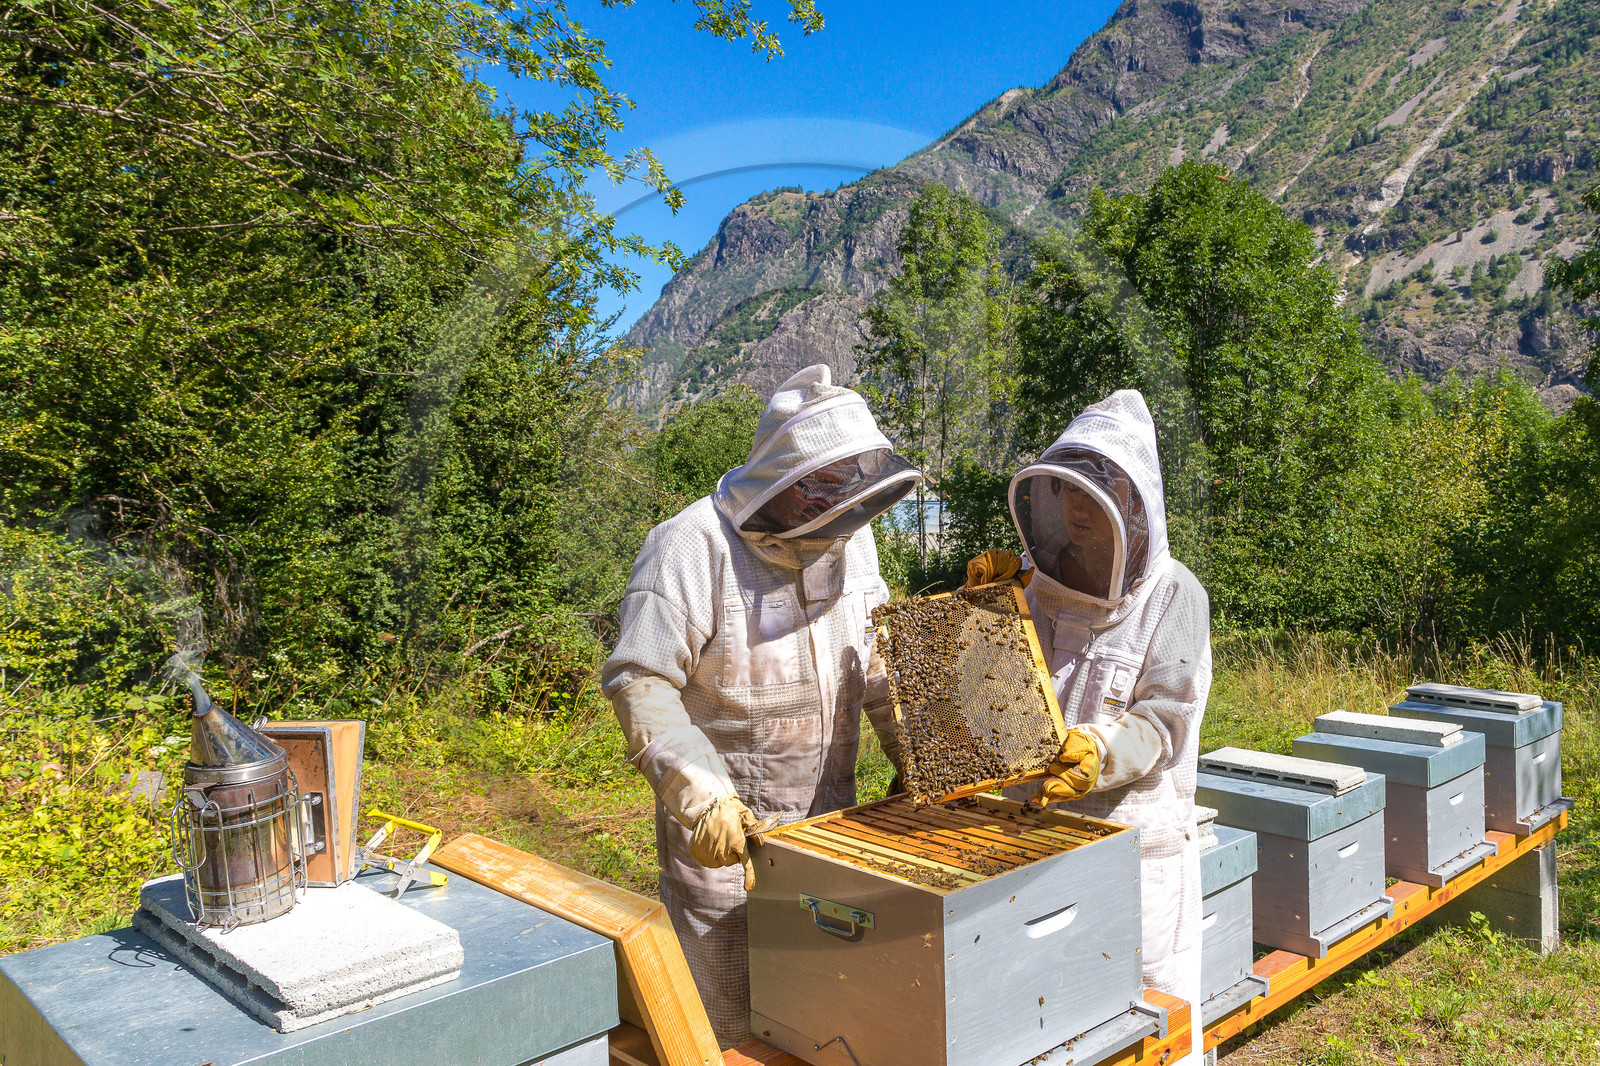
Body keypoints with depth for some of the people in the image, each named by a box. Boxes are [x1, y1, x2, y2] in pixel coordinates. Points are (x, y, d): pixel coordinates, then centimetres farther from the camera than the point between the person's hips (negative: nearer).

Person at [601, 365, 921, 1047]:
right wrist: (699, 794, -29)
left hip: (830, 816, 6)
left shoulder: (850, 538, 3)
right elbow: (640, 683, -20)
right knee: (727, 1026, 8)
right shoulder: (693, 545, -19)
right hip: (725, 826, -6)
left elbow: (874, 658, 13)